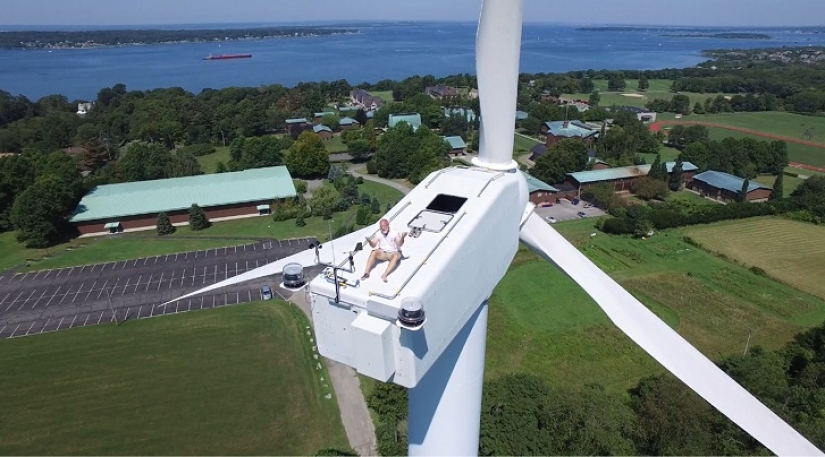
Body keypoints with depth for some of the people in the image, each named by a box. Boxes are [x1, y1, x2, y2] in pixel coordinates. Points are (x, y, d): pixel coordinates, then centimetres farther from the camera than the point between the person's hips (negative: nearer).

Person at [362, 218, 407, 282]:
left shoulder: (394, 233, -8)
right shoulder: (378, 234, 1)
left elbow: (399, 244, -18)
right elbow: (373, 245, -4)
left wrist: (402, 238, -40)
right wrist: (369, 241, -27)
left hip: (393, 253, -2)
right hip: (382, 253, 2)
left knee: (397, 256, -36)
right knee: (373, 252, -27)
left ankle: (384, 275, -49)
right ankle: (366, 272, -34)